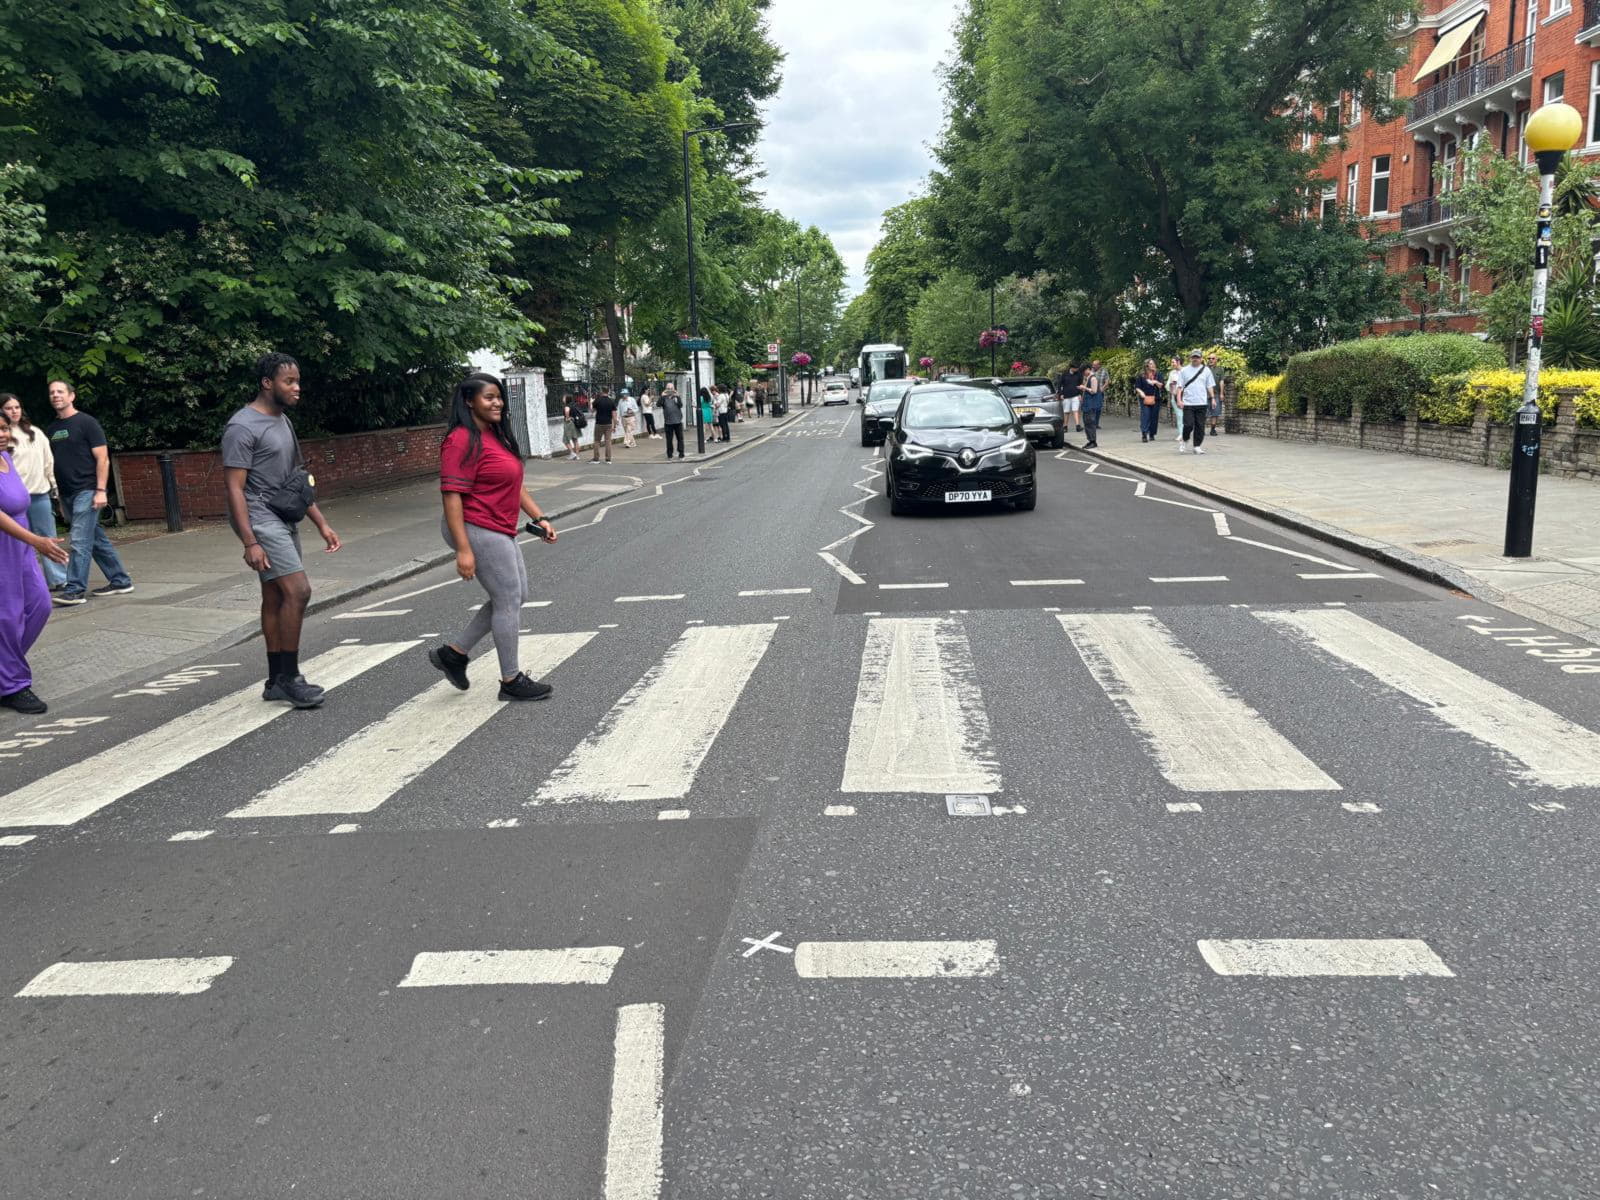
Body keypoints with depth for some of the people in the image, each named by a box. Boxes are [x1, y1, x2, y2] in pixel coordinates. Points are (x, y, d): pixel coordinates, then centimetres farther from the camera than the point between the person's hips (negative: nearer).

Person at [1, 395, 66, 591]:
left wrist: (54, 488, 11)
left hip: (40, 494, 3)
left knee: (49, 538, 6)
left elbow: (49, 462, 13)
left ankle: (57, 580, 10)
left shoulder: (35, 433, 10)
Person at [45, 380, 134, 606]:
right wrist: (58, 497, 13)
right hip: (67, 494, 7)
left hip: (86, 491, -7)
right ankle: (120, 581, 18)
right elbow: (50, 463, 18)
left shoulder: (86, 423, -5)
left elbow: (103, 459, -9)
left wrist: (100, 490, -16)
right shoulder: (51, 430, 14)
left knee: (80, 541, -10)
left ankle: (75, 589, -9)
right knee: (97, 540, 11)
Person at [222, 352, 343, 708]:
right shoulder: (243, 427, -13)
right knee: (298, 590, -16)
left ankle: (277, 681, 16)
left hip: (284, 519, 9)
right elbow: (234, 488, -17)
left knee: (276, 597, 10)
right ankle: (289, 677, -7)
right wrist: (250, 542, -22)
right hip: (261, 519, -9)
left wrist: (321, 523, 15)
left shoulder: (282, 421, 14)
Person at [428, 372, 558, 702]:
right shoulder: (462, 441, -16)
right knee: (509, 601, -2)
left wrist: (539, 518, 13)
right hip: (479, 532, -10)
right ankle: (511, 681, 11)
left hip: (501, 531, 10)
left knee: (514, 597, 15)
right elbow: (451, 496, -21)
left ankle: (454, 651, 23)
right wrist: (463, 549, -26)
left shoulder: (498, 437, 13)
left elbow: (514, 485, 21)